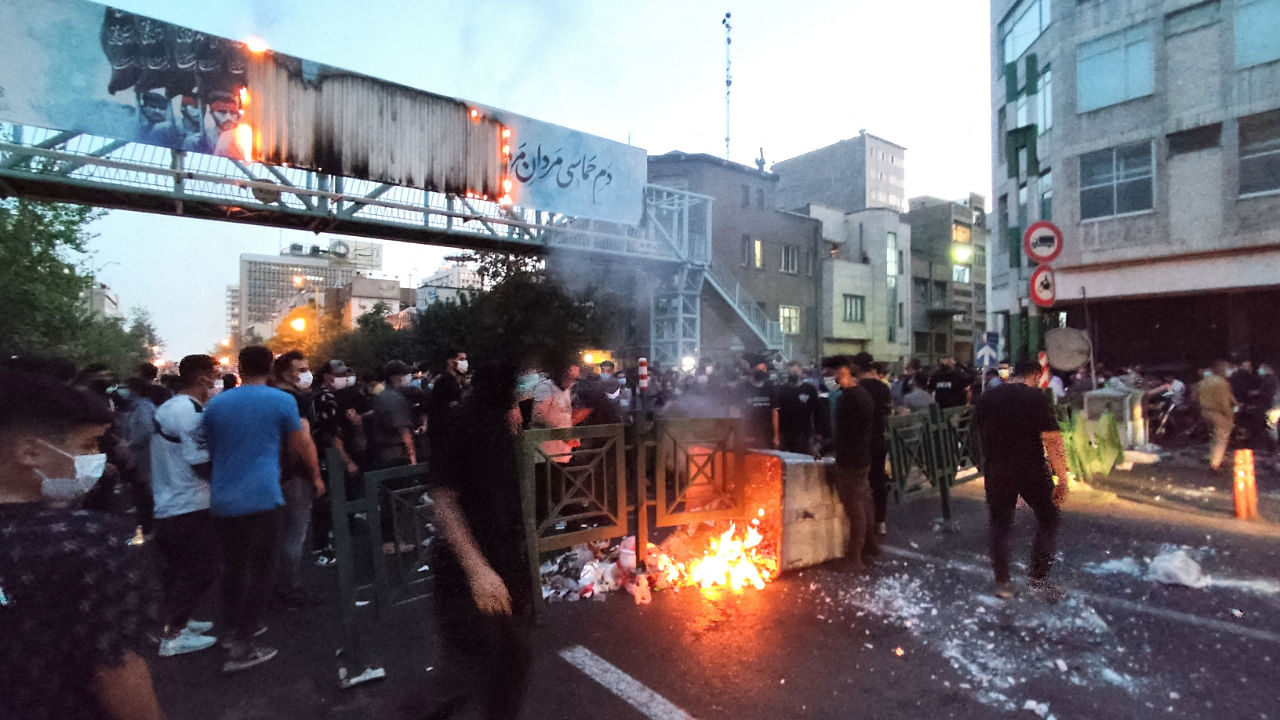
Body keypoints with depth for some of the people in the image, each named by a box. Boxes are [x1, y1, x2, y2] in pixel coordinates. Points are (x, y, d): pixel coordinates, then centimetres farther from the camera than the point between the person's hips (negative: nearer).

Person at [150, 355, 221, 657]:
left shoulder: (165, 408, 11)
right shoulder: (192, 412, -20)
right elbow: (204, 463, -22)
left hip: (167, 505, 10)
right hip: (190, 507, -10)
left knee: (179, 570, 21)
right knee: (200, 572, 1)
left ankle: (175, 621, 33)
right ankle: (171, 636, 6)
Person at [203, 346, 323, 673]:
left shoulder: (215, 404, 9)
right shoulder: (281, 400, -5)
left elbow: (212, 450, 21)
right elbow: (302, 446, 2)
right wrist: (316, 476, 18)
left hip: (222, 499, 5)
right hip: (261, 498, -5)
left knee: (234, 567, 19)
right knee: (262, 571, 5)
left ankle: (234, 632, 30)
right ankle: (241, 648, 4)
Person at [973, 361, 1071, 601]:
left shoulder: (986, 398, 3)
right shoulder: (1036, 398, -11)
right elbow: (1052, 440, -16)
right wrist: (1062, 479, -13)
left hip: (997, 472, 3)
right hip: (1031, 471, -3)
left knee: (1000, 527, 14)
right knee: (1048, 520, 18)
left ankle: (1002, 583, 19)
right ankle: (1038, 577, 15)